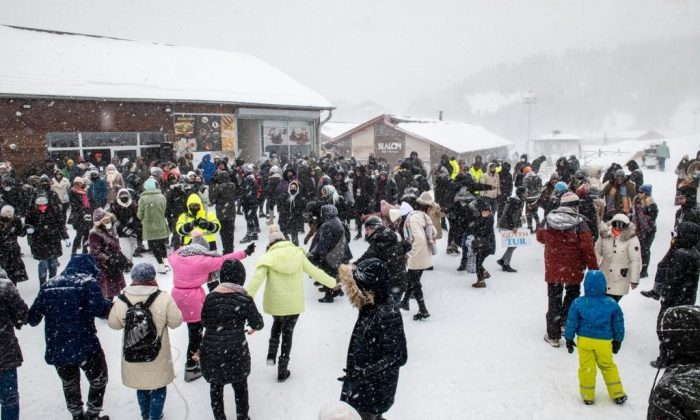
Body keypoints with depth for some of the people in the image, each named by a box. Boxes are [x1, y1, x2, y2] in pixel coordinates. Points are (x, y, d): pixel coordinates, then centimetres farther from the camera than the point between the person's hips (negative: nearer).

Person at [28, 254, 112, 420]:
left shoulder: (50, 284, 6)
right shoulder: (87, 282, -7)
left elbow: (33, 316, 8)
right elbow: (98, 309, -21)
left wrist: (33, 318, 30)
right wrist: (115, 306, -3)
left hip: (56, 349, 5)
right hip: (85, 346, -5)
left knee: (69, 383, 26)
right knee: (98, 379, 20)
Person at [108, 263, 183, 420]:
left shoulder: (121, 300, -13)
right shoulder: (163, 299, -20)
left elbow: (113, 323, 0)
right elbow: (175, 322, -11)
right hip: (158, 355, -3)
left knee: (141, 385, 25)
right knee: (158, 386, 19)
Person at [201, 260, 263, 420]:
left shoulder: (211, 297, -8)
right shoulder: (244, 299, -14)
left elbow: (204, 322, 5)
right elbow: (257, 324, -4)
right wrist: (254, 327, 19)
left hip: (211, 351, 2)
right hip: (236, 351, -1)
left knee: (215, 386, 21)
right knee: (240, 386, 20)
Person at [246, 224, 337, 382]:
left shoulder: (269, 257, -10)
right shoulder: (298, 253, -2)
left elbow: (256, 280, -20)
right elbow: (315, 272, 5)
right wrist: (332, 282, 20)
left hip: (275, 303, 0)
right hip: (294, 303, 1)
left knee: (277, 323, 32)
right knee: (287, 333, 15)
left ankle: (272, 355, 22)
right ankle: (282, 371, 21)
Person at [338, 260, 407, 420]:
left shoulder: (388, 315, -27)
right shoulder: (369, 307, -2)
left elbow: (398, 357, -26)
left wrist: (364, 372, -29)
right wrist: (357, 373, 20)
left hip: (375, 389, -8)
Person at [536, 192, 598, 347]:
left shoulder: (548, 219, -4)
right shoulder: (579, 223, -14)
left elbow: (540, 237, 12)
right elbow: (588, 248, -13)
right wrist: (593, 269, -5)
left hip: (552, 268, 2)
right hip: (573, 269, -2)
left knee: (554, 299, 13)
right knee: (572, 294, 24)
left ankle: (553, 335, 18)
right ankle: (565, 322, 13)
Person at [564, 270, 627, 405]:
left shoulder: (578, 303, -10)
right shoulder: (611, 304, -6)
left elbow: (571, 322, -4)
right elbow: (619, 324, 4)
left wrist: (569, 339, 7)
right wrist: (617, 340, 17)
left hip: (584, 340, -1)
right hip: (604, 341, 1)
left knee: (586, 367, 9)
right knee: (608, 366, 18)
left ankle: (588, 396, 18)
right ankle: (618, 395, 25)